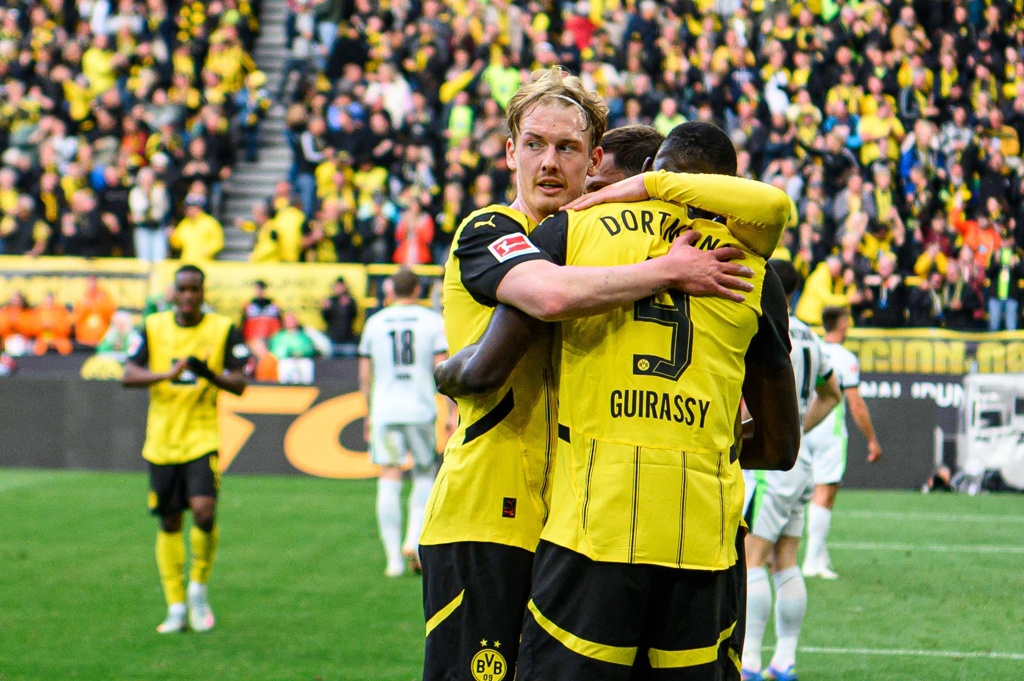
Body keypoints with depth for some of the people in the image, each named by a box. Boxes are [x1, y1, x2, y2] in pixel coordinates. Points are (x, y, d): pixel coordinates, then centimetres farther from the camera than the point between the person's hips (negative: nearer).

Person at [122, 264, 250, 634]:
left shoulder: (223, 330, 0)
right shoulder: (153, 327, 6)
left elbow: (239, 383, -2)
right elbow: (128, 375, -2)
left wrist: (209, 374, -22)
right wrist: (168, 374, -19)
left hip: (202, 437, -2)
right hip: (161, 441, 2)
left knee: (204, 511, -20)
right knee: (169, 523, 6)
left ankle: (199, 587, 4)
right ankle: (176, 607, 14)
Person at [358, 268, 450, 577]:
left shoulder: (374, 323, 8)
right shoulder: (433, 322, 1)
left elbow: (365, 374, 10)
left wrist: (368, 414, 20)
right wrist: (453, 412, 0)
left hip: (384, 411, 1)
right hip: (421, 409, -1)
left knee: (389, 481, 0)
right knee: (425, 476, 14)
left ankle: (394, 557, -2)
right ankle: (414, 540, -5)